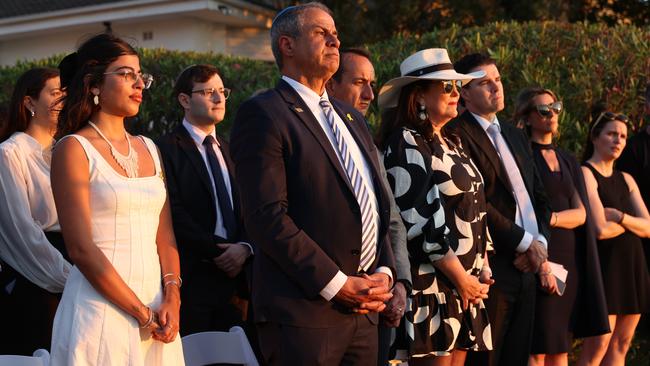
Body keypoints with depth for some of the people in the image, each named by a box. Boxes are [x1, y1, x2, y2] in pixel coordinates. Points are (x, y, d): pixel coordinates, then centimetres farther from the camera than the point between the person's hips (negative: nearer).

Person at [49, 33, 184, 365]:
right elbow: (81, 249, -13)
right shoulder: (74, 149, -6)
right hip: (101, 310, -6)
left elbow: (165, 234, 9)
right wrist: (142, 313, -13)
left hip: (156, 306, 6)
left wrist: (171, 299, -7)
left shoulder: (148, 149, 13)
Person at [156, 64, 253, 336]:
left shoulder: (227, 150, 20)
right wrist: (218, 252, -13)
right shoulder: (167, 149, -3)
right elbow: (174, 214, -12)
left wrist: (245, 247, -7)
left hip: (232, 276, 6)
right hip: (191, 279, -6)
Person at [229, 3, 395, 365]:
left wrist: (384, 273, 3)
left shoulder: (352, 118, 19)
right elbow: (269, 218, -15)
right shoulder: (263, 114, -7)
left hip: (364, 310, 7)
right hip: (304, 312, -7)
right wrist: (336, 285, -16)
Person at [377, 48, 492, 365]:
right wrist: (460, 277, -14)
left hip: (465, 283, 8)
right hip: (431, 282, -8)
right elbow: (416, 218, -17)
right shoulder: (406, 143, -10)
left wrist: (480, 271, 9)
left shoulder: (450, 145, 17)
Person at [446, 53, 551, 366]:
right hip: (491, 268, -8)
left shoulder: (515, 136, 20)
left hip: (525, 267, 8)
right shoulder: (458, 134, -8)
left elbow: (538, 197, 20)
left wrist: (540, 241, 1)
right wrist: (525, 242, -12)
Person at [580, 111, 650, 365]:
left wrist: (620, 216, -12)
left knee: (621, 345, 6)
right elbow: (600, 229, -16)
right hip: (604, 265, -7)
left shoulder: (626, 180, 16)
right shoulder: (585, 173, -6)